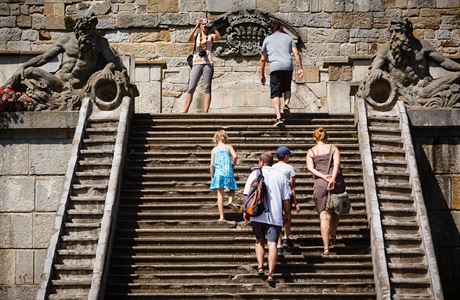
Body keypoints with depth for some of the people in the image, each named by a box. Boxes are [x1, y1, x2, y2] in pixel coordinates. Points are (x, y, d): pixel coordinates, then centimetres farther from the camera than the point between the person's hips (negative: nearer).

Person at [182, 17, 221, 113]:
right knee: (191, 88, -4)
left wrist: (212, 27, -12)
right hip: (197, 63, 1)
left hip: (208, 63, 0)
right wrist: (196, 26, -14)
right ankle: (184, 111, -7)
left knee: (207, 88, -2)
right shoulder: (196, 35, 12)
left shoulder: (211, 36, 9)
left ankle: (206, 112, -3)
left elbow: (218, 36, -12)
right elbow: (189, 39, -10)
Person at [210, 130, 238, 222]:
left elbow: (212, 165, 3)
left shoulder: (214, 150, 6)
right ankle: (230, 200, -11)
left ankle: (221, 217, -2)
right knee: (232, 189, 21)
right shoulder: (228, 147, 3)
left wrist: (212, 176, 11)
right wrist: (233, 164, 5)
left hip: (218, 173, 1)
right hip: (228, 172, -1)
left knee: (220, 194, 1)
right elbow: (235, 156, -15)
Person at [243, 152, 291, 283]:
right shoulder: (281, 176, 6)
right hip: (275, 216, 0)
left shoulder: (255, 174, 3)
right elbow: (286, 199, 6)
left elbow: (246, 195, 0)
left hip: (257, 215, 0)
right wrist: (287, 214, 19)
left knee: (259, 241, 18)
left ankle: (260, 266, 3)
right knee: (272, 243, 0)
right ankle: (271, 274, -8)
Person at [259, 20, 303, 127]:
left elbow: (263, 59, 18)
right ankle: (286, 105, -2)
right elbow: (296, 53, 6)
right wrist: (300, 68, 4)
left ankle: (278, 117, -18)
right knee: (287, 89, 24)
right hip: (288, 66, 1)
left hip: (275, 67, -1)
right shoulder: (288, 38, 20)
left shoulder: (267, 39, 19)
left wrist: (262, 75, 23)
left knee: (275, 94, -3)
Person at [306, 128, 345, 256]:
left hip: (320, 183, 0)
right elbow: (337, 163, -8)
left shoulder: (311, 152, 11)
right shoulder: (333, 148, 9)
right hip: (337, 181, 0)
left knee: (324, 216, -3)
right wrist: (332, 179, -18)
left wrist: (324, 177, -13)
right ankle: (333, 234, 38)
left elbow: (310, 167, -4)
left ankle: (326, 248, -10)